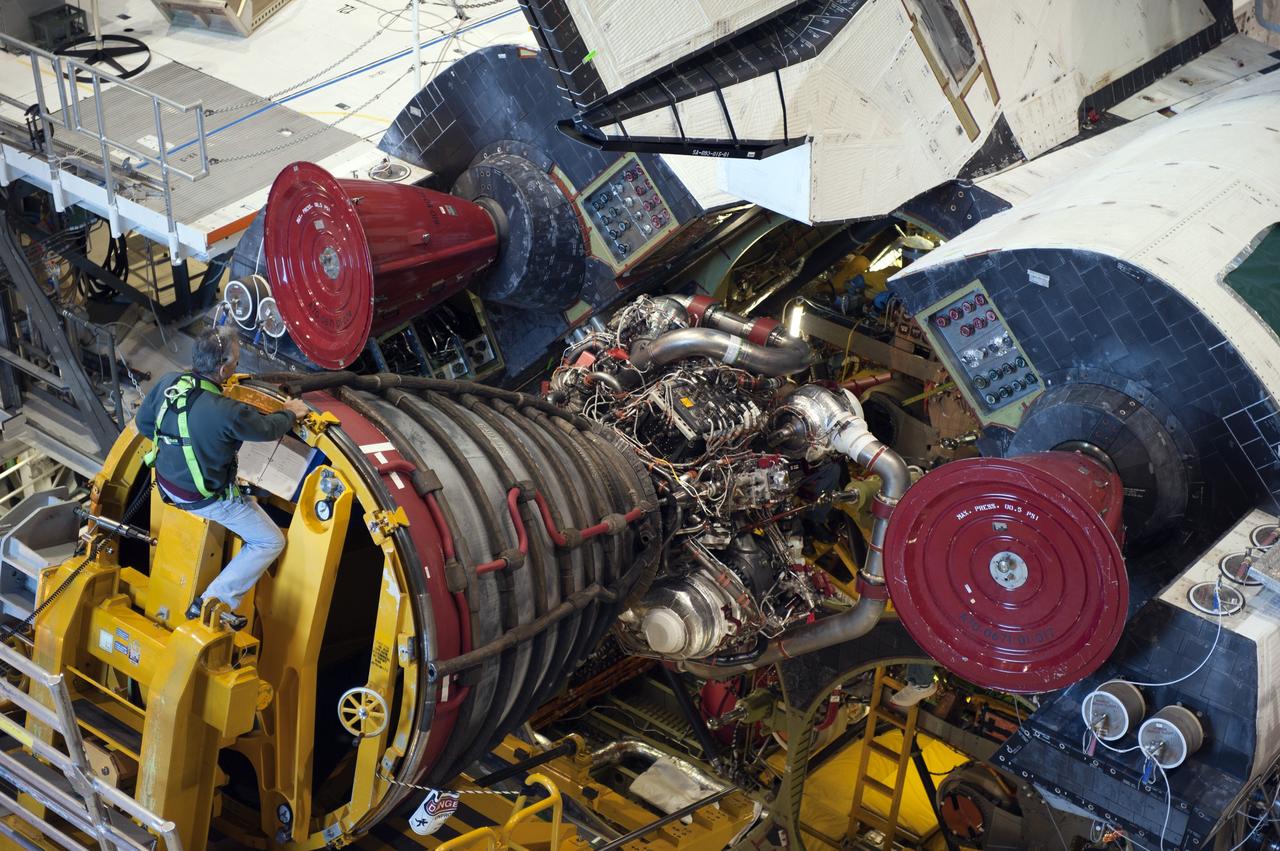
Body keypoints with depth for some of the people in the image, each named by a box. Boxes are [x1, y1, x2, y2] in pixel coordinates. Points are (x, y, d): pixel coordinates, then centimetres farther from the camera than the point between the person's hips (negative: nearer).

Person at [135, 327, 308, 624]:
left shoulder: (168, 383, -15)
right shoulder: (226, 412, -34)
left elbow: (143, 422, 3)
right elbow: (269, 428, -15)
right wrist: (290, 413, 6)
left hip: (168, 482, 8)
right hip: (205, 497, -7)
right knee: (271, 542, 8)